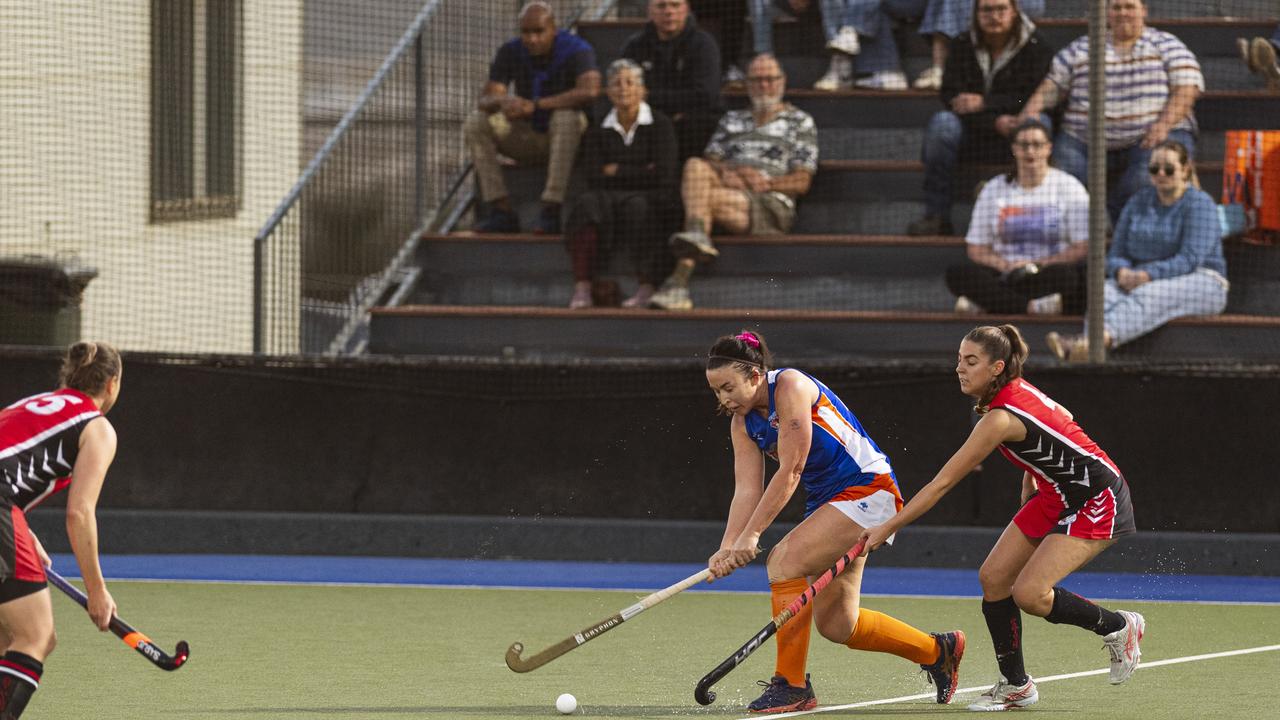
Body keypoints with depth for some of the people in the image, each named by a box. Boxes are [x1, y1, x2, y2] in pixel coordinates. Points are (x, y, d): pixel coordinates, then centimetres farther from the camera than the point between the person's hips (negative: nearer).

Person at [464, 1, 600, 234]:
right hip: (528, 138, 4)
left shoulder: (576, 50, -19)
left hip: (566, 137, -4)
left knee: (566, 117, -38)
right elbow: (486, 100, -14)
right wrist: (502, 102, -41)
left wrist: (535, 105, -41)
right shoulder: (510, 53, -6)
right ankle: (502, 212, -25)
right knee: (475, 123, -19)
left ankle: (551, 212, -39)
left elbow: (590, 91, -38)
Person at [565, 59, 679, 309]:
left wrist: (616, 171, -1)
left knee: (638, 206, -38)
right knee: (587, 202, -31)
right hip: (611, 197, 2)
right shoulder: (598, 132, 15)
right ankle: (581, 290, -42)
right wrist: (641, 172, -5)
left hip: (653, 199, -2)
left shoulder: (659, 125, 6)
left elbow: (663, 174, -6)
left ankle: (647, 289, -38)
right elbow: (593, 176, 1)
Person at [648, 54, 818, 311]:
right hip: (729, 188, 4)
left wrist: (767, 183, -11)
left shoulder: (799, 122, 16)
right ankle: (697, 238, -47)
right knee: (695, 166, -29)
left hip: (772, 205, -4)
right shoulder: (732, 120, 30)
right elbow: (711, 160, 16)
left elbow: (802, 182, 6)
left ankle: (679, 280, -43)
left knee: (709, 198, -33)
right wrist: (724, 174, -8)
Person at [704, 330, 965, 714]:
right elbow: (747, 491, 0)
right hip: (826, 502, 9)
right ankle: (938, 650, 29)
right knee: (836, 626, 7)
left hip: (867, 489, -9)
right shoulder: (743, 422, 5)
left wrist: (751, 534, -24)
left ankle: (791, 685, -18)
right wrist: (728, 548, -16)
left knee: (785, 560, -24)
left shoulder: (791, 386, -19)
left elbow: (790, 471, -22)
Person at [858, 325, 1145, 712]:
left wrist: (888, 527, -21)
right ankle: (1015, 685, 11)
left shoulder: (1000, 419, -27)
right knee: (993, 577, 0)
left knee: (1029, 593, -20)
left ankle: (1119, 626, 5)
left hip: (1098, 499, -10)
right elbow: (1060, 419, 19)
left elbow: (941, 484, -25)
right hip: (1057, 495, 10)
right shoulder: (1016, 390, -1)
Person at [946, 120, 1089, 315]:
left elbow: (1083, 249, -3)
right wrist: (1005, 266, -10)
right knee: (957, 273, -26)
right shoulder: (993, 189, 13)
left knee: (1066, 276, -39)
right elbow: (977, 250, 10)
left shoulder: (1069, 187, 6)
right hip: (1005, 275, 2)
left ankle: (980, 303, -35)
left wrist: (1039, 265, -14)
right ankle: (1033, 306, -38)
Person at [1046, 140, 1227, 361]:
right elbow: (1116, 253, 14)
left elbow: (1190, 259, -15)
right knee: (1106, 292, -28)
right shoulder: (1138, 202, 16)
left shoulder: (1200, 204, -3)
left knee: (1146, 296, -38)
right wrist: (1122, 272, -11)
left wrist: (1148, 275, -27)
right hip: (1141, 280, 5)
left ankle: (1104, 336, -67)